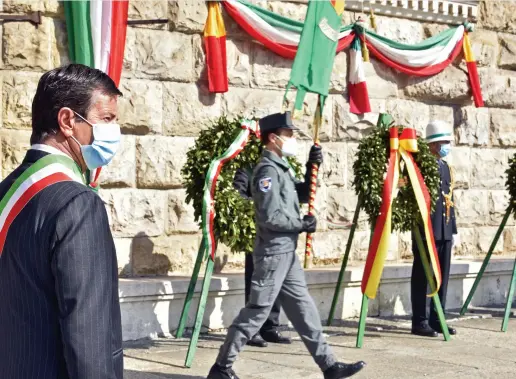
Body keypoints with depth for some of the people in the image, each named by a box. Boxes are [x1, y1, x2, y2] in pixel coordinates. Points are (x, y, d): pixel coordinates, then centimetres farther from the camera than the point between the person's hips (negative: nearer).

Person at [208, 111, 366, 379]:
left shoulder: (282, 167, 13)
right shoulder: (268, 170, -16)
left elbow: (302, 195, 21)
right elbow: (270, 216, -23)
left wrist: (312, 170, 7)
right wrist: (302, 225, -11)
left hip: (287, 252, 10)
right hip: (273, 252, -10)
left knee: (303, 309, 10)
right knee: (256, 312, -5)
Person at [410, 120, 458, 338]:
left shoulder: (446, 167, 17)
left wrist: (454, 228, 16)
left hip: (445, 231, 8)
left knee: (442, 277, 10)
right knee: (422, 277, -2)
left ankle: (436, 320, 17)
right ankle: (420, 322, 2)